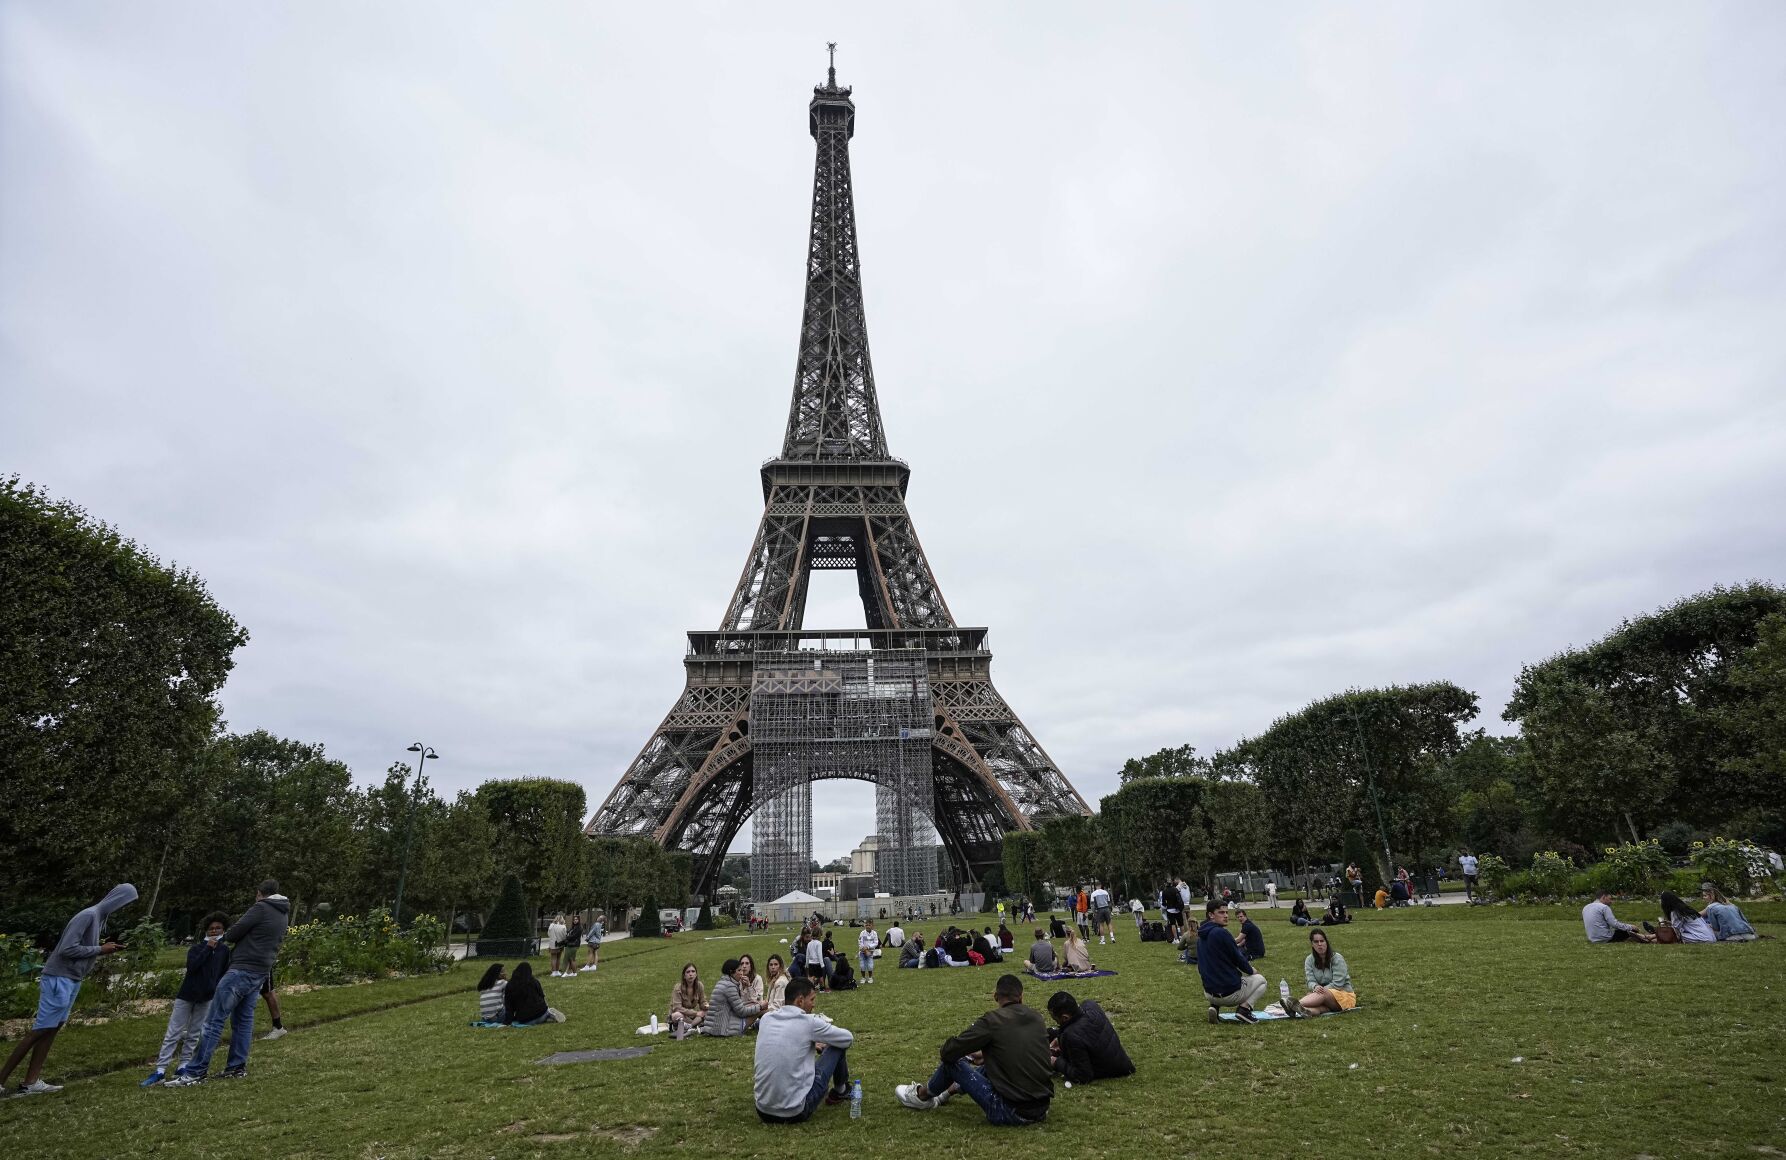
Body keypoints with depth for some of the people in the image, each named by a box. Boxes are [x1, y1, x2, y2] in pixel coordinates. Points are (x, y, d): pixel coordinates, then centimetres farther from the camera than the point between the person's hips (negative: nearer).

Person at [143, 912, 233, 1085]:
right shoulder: (197, 947, 0)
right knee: (173, 1034, -1)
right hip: (187, 995, -1)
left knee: (194, 1034, 5)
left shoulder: (225, 951, 3)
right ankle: (160, 1070, 0)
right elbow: (191, 966, -18)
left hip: (207, 998, 1)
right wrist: (208, 948, -18)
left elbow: (224, 975, 5)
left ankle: (183, 1067, 12)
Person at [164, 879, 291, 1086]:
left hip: (242, 970, -8)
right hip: (261, 973, 8)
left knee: (214, 1020, -6)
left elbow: (232, 934, -8)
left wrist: (225, 935, 15)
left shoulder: (260, 908, -10)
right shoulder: (284, 915, 14)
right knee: (244, 1020, 13)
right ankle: (238, 1067, 13)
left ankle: (195, 1073, -6)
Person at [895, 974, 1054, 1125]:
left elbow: (948, 1052, -8)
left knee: (953, 1061, 9)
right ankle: (949, 1090, 48)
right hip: (1042, 1110, 6)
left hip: (1011, 1113, -6)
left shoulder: (993, 1020, -13)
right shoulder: (1037, 1019, 5)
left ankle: (922, 1096, 34)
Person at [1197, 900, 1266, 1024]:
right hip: (1230, 992, -6)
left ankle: (1215, 1006, 13)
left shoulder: (1201, 936, 8)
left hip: (1209, 993, 6)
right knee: (1260, 979, 20)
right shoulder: (1221, 933, -18)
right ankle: (1244, 1008, -2)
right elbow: (1238, 958, -11)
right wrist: (1251, 971, 12)